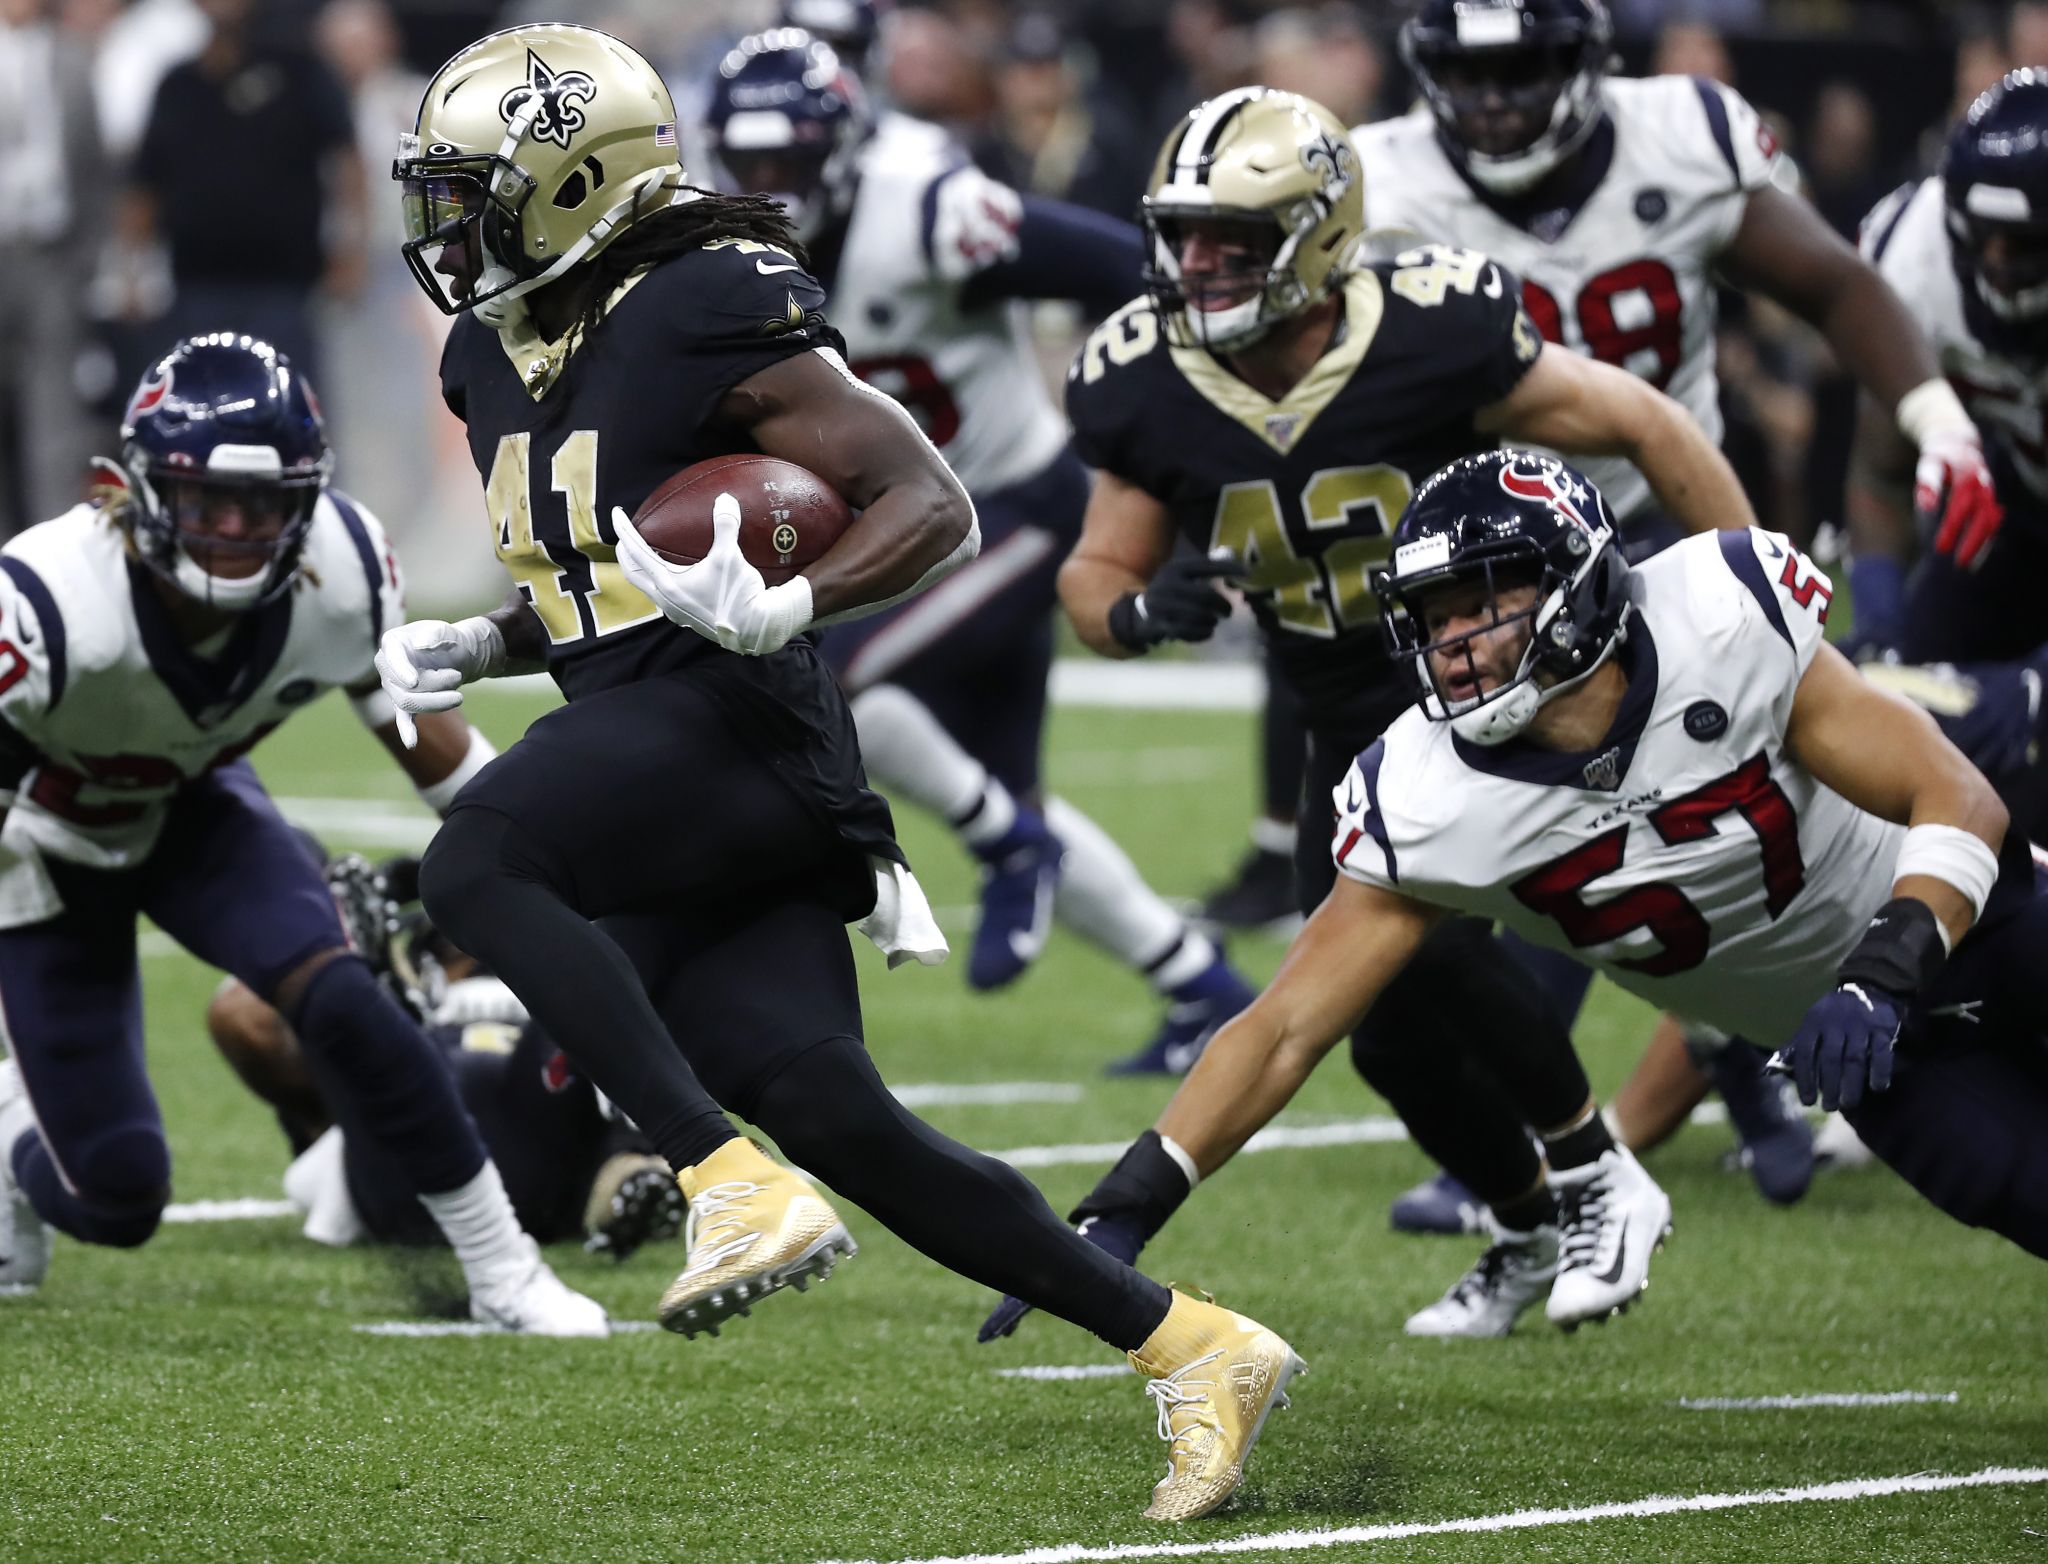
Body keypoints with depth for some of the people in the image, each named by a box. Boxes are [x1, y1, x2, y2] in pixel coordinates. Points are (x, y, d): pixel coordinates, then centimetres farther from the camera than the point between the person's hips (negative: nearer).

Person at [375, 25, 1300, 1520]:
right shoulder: (500, 352, 19)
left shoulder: (707, 315, -8)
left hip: (734, 720, -8)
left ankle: (743, 1189, -30)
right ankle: (1194, 1349, 2)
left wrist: (781, 611, -27)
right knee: (830, 1115, -3)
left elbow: (931, 506, -11)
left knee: (476, 864, -28)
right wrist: (475, 649, 14)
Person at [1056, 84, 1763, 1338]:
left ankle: (1595, 1178, -5)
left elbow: (1648, 428, -14)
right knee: (1393, 1034, 2)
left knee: (1431, 939, -27)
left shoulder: (1433, 338, -25)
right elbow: (1096, 575, 1)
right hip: (1358, 737, 5)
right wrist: (1136, 610, -25)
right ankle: (1535, 1233, 30)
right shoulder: (1149, 390, -12)